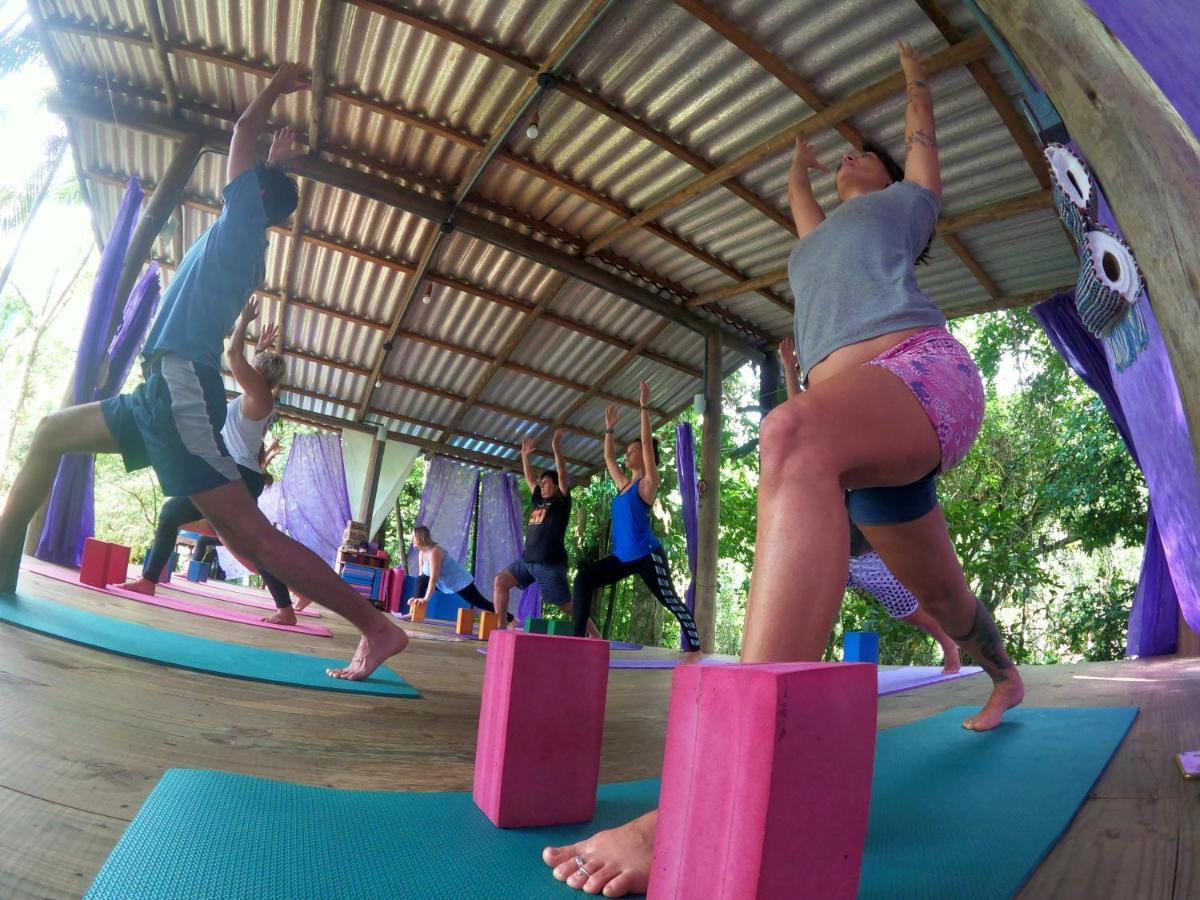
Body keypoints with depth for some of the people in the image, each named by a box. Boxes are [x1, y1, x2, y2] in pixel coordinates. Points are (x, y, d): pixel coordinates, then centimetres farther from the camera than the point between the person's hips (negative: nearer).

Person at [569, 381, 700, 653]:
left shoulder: (648, 482, -4)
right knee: (584, 579, -6)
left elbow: (647, 443, -13)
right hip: (622, 557, 7)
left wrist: (644, 407, -13)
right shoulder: (623, 484, 16)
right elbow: (608, 458, 27)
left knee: (671, 601, -2)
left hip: (647, 556, -7)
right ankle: (578, 637, -7)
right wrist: (609, 428, 30)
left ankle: (694, 648, 8)